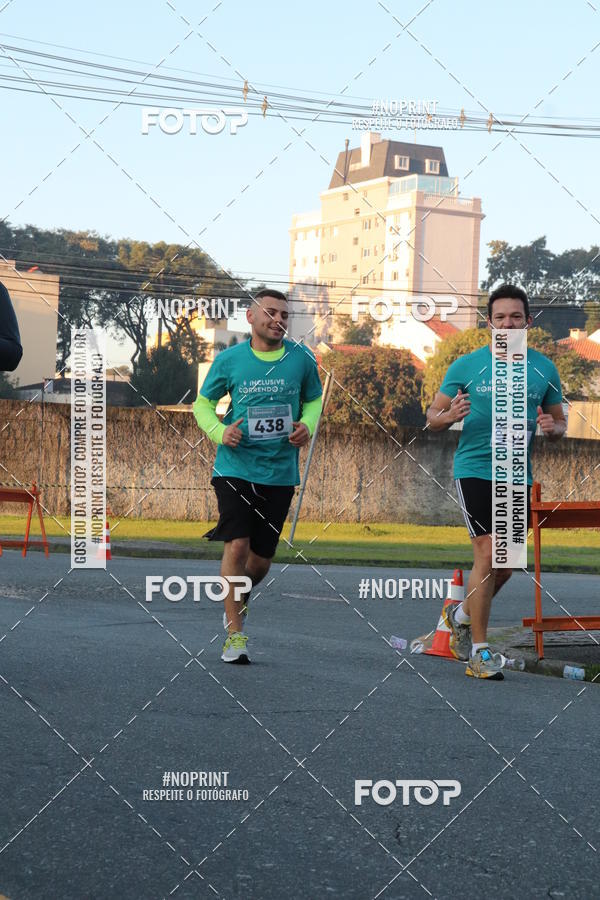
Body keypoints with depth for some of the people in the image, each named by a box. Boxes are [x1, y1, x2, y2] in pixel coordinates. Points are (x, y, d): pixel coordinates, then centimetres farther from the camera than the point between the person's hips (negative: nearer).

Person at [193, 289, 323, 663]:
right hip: (236, 468, -2)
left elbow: (314, 400, 17)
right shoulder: (229, 359, -1)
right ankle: (235, 633, -3)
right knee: (237, 546, -15)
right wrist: (219, 432, -9)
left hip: (280, 471, 2)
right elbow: (203, 403, 10)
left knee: (261, 558, 9)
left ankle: (240, 597, 42)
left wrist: (307, 426, -5)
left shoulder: (301, 358, 2)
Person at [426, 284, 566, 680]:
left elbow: (559, 423, 13)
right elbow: (433, 416, 4)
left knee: (506, 567, 10)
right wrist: (449, 416, -19)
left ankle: (461, 614, 38)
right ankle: (479, 651, -5)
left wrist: (552, 427, -11)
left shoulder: (544, 369, 5)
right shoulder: (466, 366, -1)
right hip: (475, 469, -4)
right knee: (488, 555, -14)